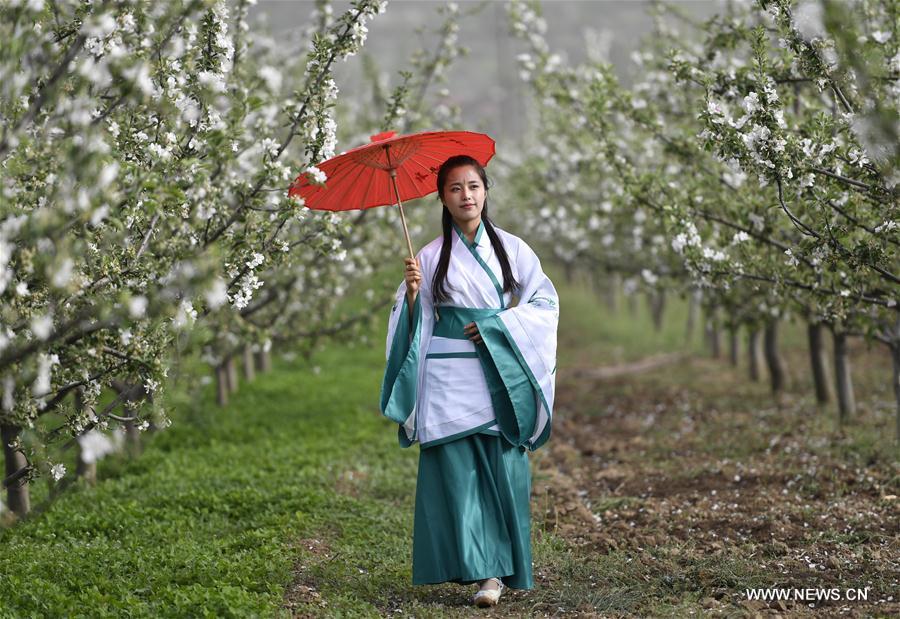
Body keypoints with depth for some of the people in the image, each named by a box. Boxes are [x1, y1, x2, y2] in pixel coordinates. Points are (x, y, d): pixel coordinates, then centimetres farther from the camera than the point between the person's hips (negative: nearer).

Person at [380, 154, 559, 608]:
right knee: (458, 471, -5)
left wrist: (498, 324, -6)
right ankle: (484, 570, -1)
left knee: (504, 469, -5)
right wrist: (412, 292, -11)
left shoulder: (511, 248, 8)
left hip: (501, 375, 0)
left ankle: (500, 568, 1)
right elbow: (414, 323, 8)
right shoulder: (431, 257, 7)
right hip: (449, 378, 0)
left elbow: (544, 303, 7)